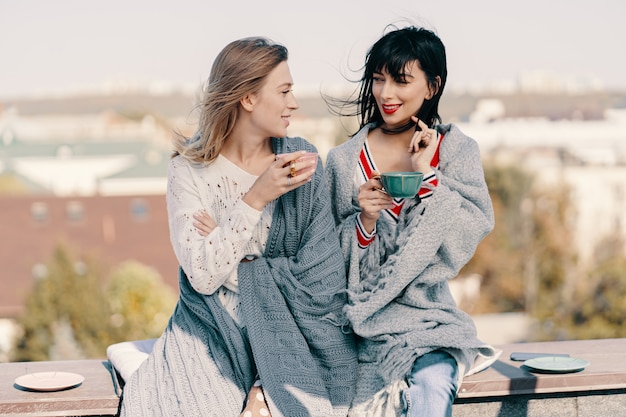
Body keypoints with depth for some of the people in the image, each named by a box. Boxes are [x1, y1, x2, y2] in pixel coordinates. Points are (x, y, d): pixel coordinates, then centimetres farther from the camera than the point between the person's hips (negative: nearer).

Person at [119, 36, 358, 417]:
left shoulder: (302, 161, 0)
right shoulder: (189, 171, -4)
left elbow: (320, 272, -3)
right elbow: (203, 276, -14)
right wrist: (255, 199, -21)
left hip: (288, 331, 0)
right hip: (212, 332, 0)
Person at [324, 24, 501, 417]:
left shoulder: (458, 152, 3)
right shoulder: (344, 160, 2)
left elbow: (470, 236, -7)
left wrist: (428, 175, -12)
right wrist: (365, 221, -16)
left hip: (429, 311, 0)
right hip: (366, 318, 0)